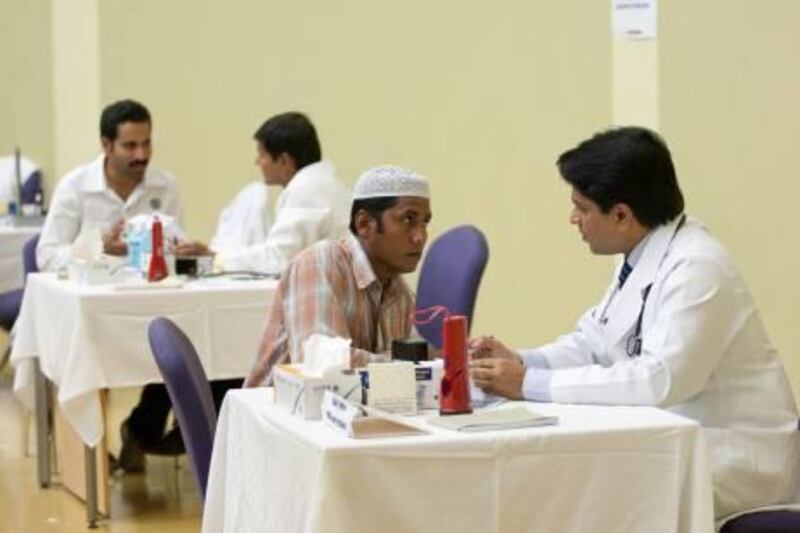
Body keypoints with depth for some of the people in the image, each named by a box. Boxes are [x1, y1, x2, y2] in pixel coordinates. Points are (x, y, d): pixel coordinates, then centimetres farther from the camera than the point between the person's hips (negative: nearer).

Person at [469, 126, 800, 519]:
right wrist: (518, 362, -5)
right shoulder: (640, 257, 6)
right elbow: (592, 343, 13)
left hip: (736, 455, -8)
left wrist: (531, 384, -27)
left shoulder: (696, 267, -21)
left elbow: (659, 380, -30)